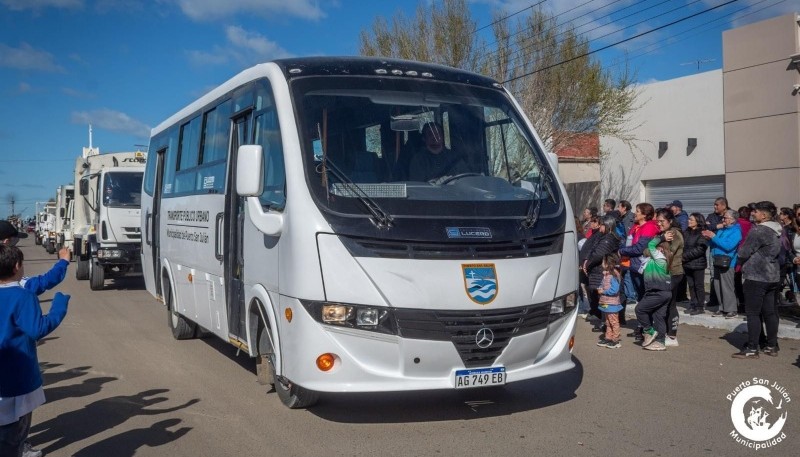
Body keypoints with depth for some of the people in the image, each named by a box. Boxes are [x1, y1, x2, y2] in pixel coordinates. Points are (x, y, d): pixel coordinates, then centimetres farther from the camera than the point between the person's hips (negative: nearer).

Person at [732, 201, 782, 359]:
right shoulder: (778, 230, 9)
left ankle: (752, 349, -1)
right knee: (770, 312, 13)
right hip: (773, 276, 8)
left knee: (753, 313, -3)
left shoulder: (758, 230, -17)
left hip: (756, 276, -8)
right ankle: (772, 346, 19)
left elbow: (743, 253, -14)